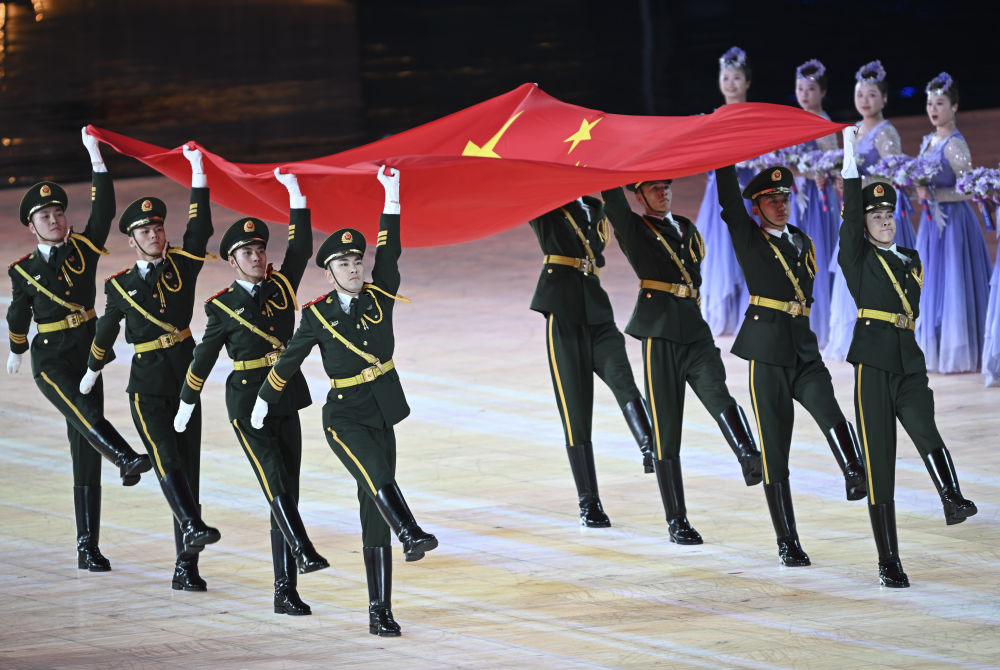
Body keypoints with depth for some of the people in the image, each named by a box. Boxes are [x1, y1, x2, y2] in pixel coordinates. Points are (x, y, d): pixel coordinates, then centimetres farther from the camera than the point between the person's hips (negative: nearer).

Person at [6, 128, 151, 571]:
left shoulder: (83, 249, 6)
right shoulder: (23, 271, 4)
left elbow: (104, 210, -5)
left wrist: (95, 156, -11)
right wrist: (16, 352, 32)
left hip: (87, 353, 2)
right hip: (50, 359, -2)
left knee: (85, 451, 1)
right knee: (85, 414, -32)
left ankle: (88, 548, 2)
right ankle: (128, 460, -58)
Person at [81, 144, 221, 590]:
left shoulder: (181, 265, 5)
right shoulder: (120, 286, 3)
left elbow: (200, 228, -6)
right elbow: (106, 332, 18)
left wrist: (198, 173, -10)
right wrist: (92, 371, 29)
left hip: (185, 378, 2)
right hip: (147, 383, -2)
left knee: (188, 466, 1)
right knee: (166, 459, -21)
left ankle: (186, 568, 2)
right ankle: (192, 527, -41)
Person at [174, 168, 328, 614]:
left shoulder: (281, 287, 8)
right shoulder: (223, 306, -2)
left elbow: (301, 248, -2)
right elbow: (203, 358, 5)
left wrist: (296, 197, -8)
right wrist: (186, 406, 12)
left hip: (285, 401, 4)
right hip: (246, 401, -4)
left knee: (286, 492, 3)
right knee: (273, 476, -23)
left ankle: (286, 592, 3)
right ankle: (303, 552, -37)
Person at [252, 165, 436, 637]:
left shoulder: (378, 297, 4)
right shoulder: (318, 315, -2)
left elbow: (389, 252, -7)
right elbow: (289, 359, 9)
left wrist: (392, 197, -14)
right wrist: (264, 400, 18)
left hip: (381, 416, 3)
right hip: (343, 417, -3)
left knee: (375, 516, 3)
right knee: (377, 474, -33)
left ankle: (380, 612, 4)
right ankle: (412, 536, -51)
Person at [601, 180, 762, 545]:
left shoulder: (686, 228, 21)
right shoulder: (632, 228, 5)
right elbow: (612, 194, -8)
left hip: (696, 332, 3)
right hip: (660, 335, -3)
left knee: (718, 393, -25)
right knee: (666, 428, -2)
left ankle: (751, 459, -48)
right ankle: (677, 521, 2)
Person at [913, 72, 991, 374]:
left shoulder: (955, 145, -13)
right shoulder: (928, 142, 12)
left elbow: (966, 191, -17)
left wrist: (932, 194, -22)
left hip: (954, 221, -8)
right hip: (932, 222, 8)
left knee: (952, 286, -4)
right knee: (930, 286, 10)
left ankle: (956, 352, 3)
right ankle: (933, 351, 17)